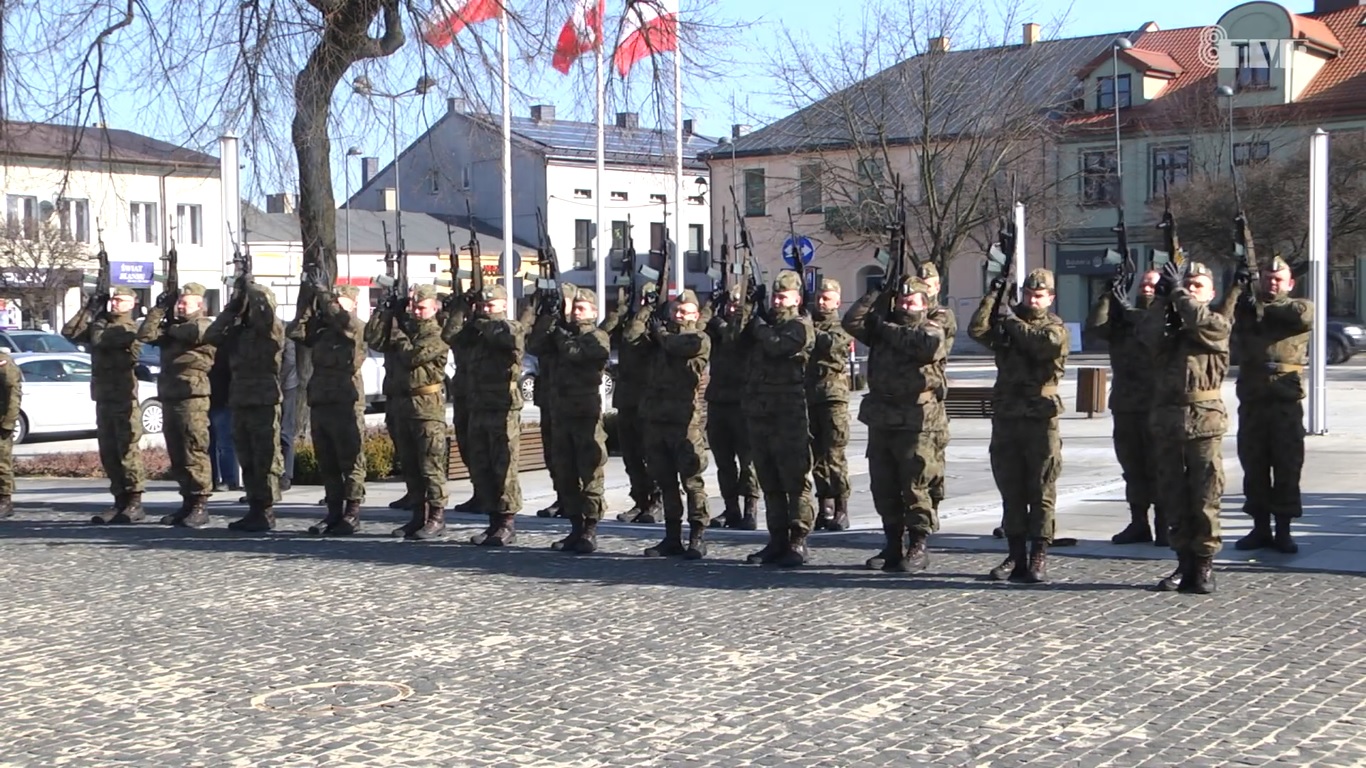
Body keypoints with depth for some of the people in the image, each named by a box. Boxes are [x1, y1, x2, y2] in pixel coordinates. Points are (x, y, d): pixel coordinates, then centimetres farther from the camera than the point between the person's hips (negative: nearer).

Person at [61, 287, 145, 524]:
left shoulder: (129, 328, -6)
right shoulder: (102, 324, 18)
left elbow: (100, 340, -20)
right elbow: (69, 332, 8)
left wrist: (97, 319, -2)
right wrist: (90, 310, 4)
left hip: (124, 397, -8)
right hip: (103, 396, 8)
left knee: (127, 449, -9)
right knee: (108, 452, 8)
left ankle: (135, 503, -7)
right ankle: (120, 501, 14)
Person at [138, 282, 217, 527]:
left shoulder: (205, 325, 1)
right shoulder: (172, 326, 21)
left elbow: (193, 332, -21)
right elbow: (145, 335, 8)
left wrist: (169, 329, -2)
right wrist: (160, 309, 5)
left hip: (193, 396, -8)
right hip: (169, 396, 8)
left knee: (195, 452, -10)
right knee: (176, 454, 10)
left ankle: (200, 505, -9)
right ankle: (187, 502, 16)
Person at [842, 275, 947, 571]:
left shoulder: (933, 330, 1)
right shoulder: (882, 328, 16)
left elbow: (926, 346, -22)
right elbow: (852, 322, 3)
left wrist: (887, 328, -10)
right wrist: (877, 293, 0)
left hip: (917, 422, -6)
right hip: (881, 419, 6)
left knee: (915, 487, -5)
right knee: (884, 487, 10)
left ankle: (918, 547, 3)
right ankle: (892, 545, 19)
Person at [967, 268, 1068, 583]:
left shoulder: (1054, 326, 4)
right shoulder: (1005, 320, 13)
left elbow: (1047, 344, -19)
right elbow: (977, 330, -4)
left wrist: (1013, 322, -9)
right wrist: (992, 296, -7)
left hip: (1041, 418, -4)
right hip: (1006, 415, 4)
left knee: (1041, 490, -2)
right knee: (1010, 490, 8)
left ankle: (1039, 556, 1)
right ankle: (1015, 555, 14)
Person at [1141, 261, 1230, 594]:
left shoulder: (1218, 323, 6)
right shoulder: (1168, 323, 16)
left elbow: (1202, 321, -17)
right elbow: (1149, 333, -6)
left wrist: (1177, 291, -8)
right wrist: (1162, 296, -10)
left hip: (1205, 419, -4)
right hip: (1167, 418, 4)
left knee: (1206, 495, -4)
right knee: (1173, 495, 6)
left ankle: (1204, 564, 0)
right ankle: (1184, 563, 13)